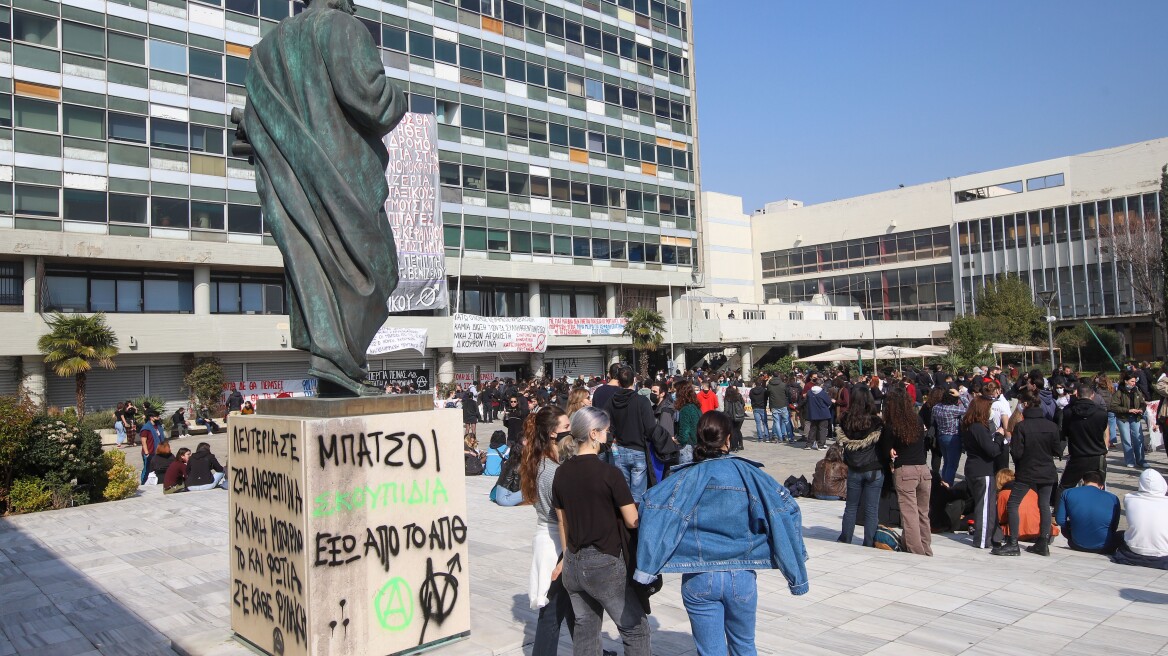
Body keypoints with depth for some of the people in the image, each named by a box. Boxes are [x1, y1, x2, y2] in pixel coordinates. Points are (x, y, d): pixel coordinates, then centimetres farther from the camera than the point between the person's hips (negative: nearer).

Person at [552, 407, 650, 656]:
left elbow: (562, 521, 12)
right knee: (635, 628, 7)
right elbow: (632, 521, -12)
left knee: (585, 630, 16)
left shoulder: (562, 473, 3)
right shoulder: (609, 473, -15)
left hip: (573, 563, 7)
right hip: (606, 563, -6)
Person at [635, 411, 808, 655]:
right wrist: (796, 575, -3)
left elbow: (652, 507, -20)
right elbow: (786, 510, -10)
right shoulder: (747, 472, -4)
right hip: (742, 577, 1)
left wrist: (645, 568, -17)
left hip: (699, 580, -1)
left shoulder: (686, 476, -5)